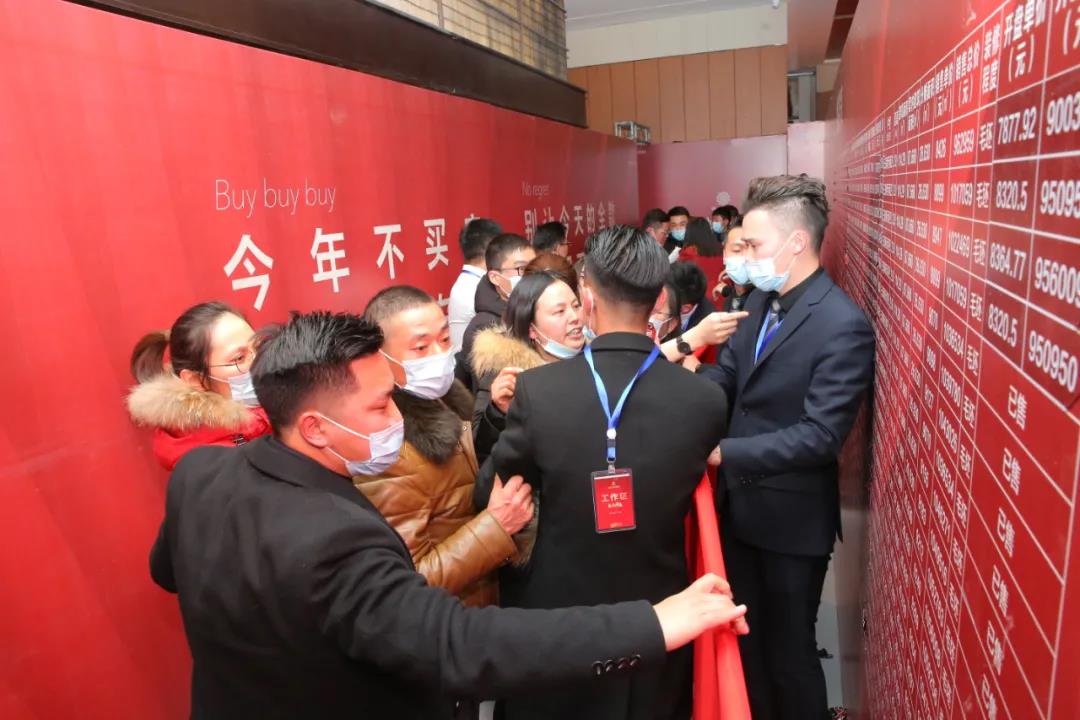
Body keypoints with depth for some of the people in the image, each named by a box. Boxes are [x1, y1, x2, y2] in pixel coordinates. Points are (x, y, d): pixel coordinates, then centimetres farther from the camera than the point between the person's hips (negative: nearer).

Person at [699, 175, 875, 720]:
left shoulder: (843, 326, -23)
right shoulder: (759, 301, 1)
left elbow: (820, 436, -26)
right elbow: (726, 377, 1)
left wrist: (722, 453, -30)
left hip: (792, 517, -7)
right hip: (741, 504, 7)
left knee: (788, 649, 15)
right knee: (745, 637, 25)